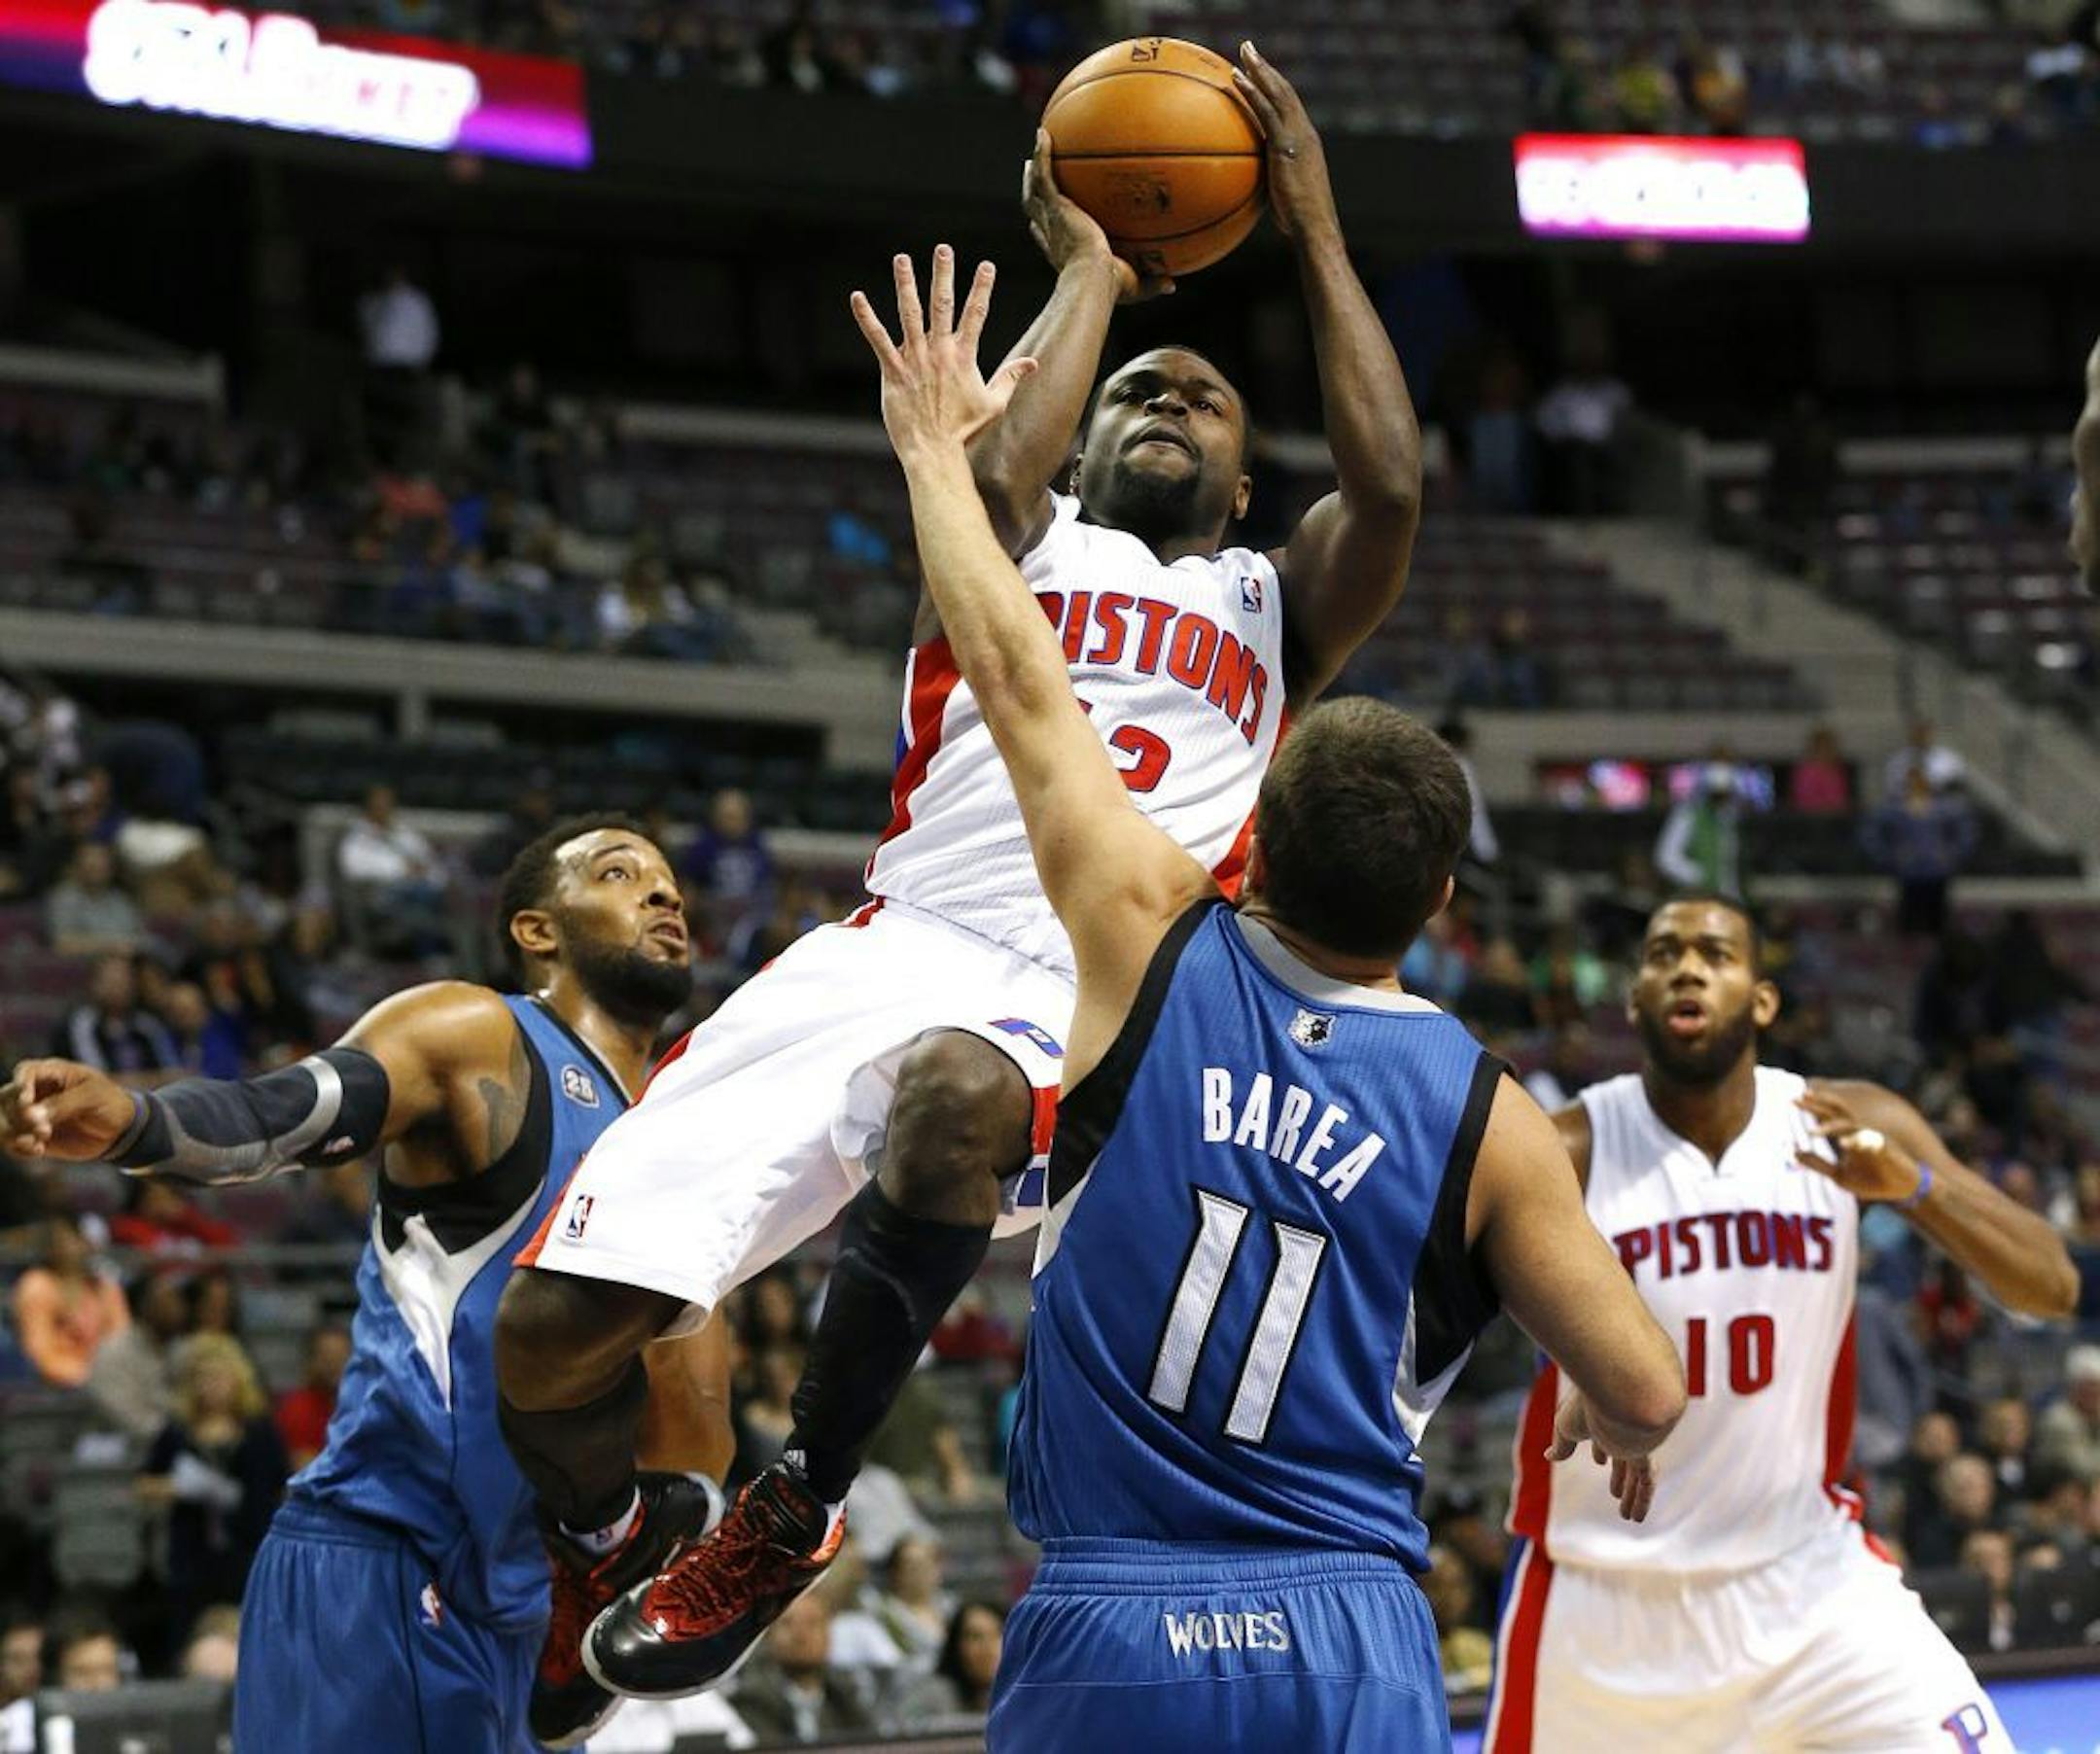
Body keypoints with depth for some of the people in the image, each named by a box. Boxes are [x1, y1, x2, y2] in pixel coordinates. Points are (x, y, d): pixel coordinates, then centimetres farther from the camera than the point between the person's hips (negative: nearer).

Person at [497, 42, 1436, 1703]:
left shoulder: (1274, 613, 24)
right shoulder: (1025, 549, 21)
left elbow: (1390, 489, 3)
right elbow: (986, 470, -5)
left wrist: (1317, 235, 8)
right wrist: (1089, 272, 8)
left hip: (1084, 1005, -1)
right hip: (896, 944, 1)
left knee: (954, 1090, -42)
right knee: (554, 1327, -15)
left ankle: (797, 1509, -21)